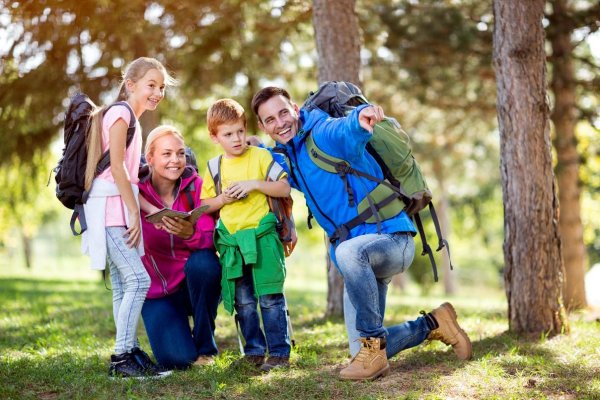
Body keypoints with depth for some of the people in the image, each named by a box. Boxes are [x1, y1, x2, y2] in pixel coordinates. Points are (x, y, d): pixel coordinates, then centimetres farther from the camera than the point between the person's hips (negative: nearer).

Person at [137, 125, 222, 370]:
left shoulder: (195, 187, -10)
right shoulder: (135, 192, -12)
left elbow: (210, 240, -16)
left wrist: (189, 234, -40)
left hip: (195, 283, 1)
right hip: (157, 291, -1)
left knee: (202, 262, -34)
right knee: (176, 360, -22)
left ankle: (205, 346, -10)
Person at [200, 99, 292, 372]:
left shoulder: (260, 156, 0)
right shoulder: (214, 168, 10)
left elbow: (284, 188, -4)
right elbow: (204, 205, 15)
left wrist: (254, 184, -15)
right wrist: (222, 199, -5)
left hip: (262, 237, -4)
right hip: (231, 243, 4)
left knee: (270, 298, -4)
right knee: (243, 303, 9)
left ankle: (279, 352, 2)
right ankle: (254, 350, 20)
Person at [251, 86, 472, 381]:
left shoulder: (322, 133, -13)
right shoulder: (287, 158, 11)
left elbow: (348, 134, -38)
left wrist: (360, 118, -61)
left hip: (392, 237, -8)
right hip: (359, 265, 9)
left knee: (348, 251, -43)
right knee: (367, 354, 8)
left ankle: (374, 344, -28)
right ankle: (432, 325, 31)